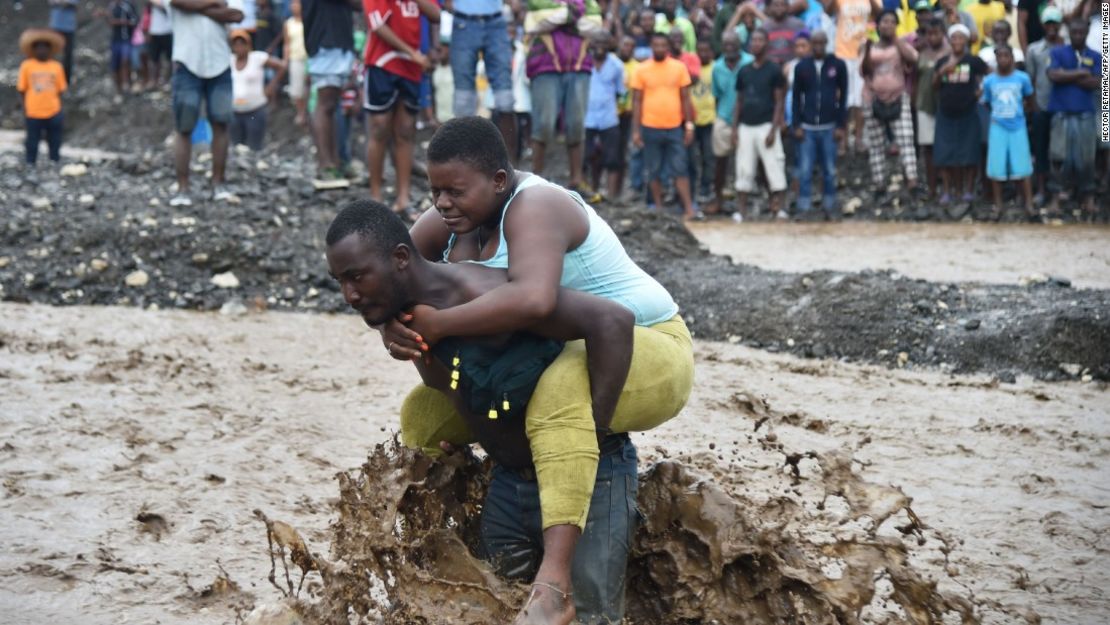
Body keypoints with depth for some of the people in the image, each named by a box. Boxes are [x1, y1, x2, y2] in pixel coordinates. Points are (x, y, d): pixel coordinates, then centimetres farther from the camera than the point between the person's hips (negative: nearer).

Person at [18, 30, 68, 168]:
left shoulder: (57, 67, 1)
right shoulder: (26, 66, -4)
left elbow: (60, 91, 7)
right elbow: (22, 90, 1)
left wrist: (61, 114, 5)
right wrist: (24, 112, -2)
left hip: (54, 114, 2)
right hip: (33, 114, -2)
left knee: (55, 145, 11)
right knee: (32, 145, 7)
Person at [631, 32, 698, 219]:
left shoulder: (679, 68, 2)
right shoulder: (642, 70, 0)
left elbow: (685, 98, 6)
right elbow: (637, 101, 1)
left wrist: (689, 125, 2)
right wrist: (636, 131, -3)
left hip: (675, 127, 0)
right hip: (650, 128, 0)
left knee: (680, 170, -2)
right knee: (654, 171, 6)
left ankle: (688, 209, -2)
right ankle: (658, 208, 15)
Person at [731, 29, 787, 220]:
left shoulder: (774, 71, -1)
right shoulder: (744, 71, 11)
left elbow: (779, 102, -4)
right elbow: (739, 101, 14)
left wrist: (773, 130, -12)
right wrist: (734, 128, 5)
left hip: (766, 125, -4)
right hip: (745, 127, 4)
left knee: (774, 167, -7)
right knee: (744, 170, 3)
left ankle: (778, 207, -5)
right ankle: (741, 210, 6)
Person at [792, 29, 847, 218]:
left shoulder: (838, 65, 2)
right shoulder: (802, 66, 4)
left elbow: (843, 96, 3)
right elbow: (796, 97, 7)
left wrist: (841, 125, -2)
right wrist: (797, 125, -1)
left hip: (829, 127, 0)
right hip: (807, 127, 0)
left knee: (830, 171, 5)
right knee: (805, 170, -1)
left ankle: (829, 207, 14)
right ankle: (804, 208, 3)